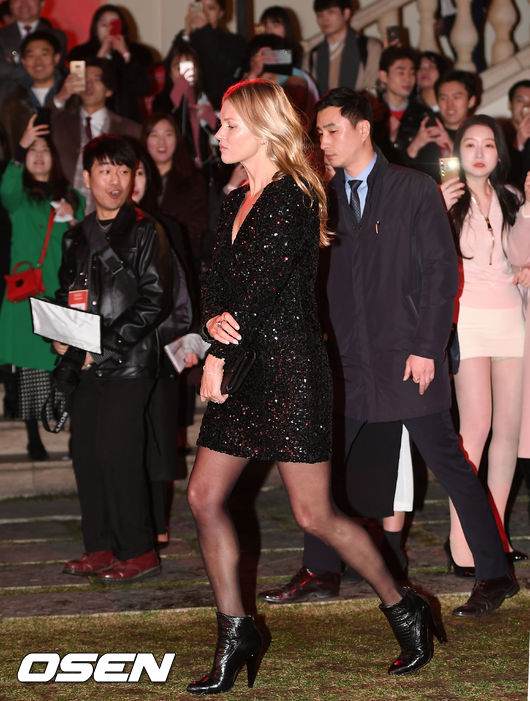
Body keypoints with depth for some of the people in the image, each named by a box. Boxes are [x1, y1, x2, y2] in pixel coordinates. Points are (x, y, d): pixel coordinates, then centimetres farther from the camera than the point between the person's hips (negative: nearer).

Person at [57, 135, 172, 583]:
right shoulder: (76, 238, 16)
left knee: (117, 454, -10)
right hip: (86, 366, 7)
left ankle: (139, 552, 0)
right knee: (87, 455, 7)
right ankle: (100, 548, 18)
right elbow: (65, 297, 23)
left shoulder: (145, 232, -4)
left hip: (129, 365, -7)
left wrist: (107, 348, -14)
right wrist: (60, 338, 3)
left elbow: (155, 301, -10)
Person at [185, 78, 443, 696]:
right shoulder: (236, 203, 15)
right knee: (203, 496, 4)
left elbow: (262, 287, -17)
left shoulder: (290, 198, -13)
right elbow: (216, 281, 12)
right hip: (244, 367, 9)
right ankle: (235, 633, 15)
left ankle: (403, 609, 16)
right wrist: (214, 319, -11)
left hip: (289, 367, -9)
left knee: (314, 514, -4)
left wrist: (219, 356, -13)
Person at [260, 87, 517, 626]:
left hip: (406, 354, -5)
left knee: (447, 462, -1)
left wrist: (427, 348, -12)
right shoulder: (325, 198, 10)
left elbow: (442, 270, -5)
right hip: (346, 356, 5)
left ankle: (494, 575, 8)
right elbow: (319, 276, 12)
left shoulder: (415, 190, -2)